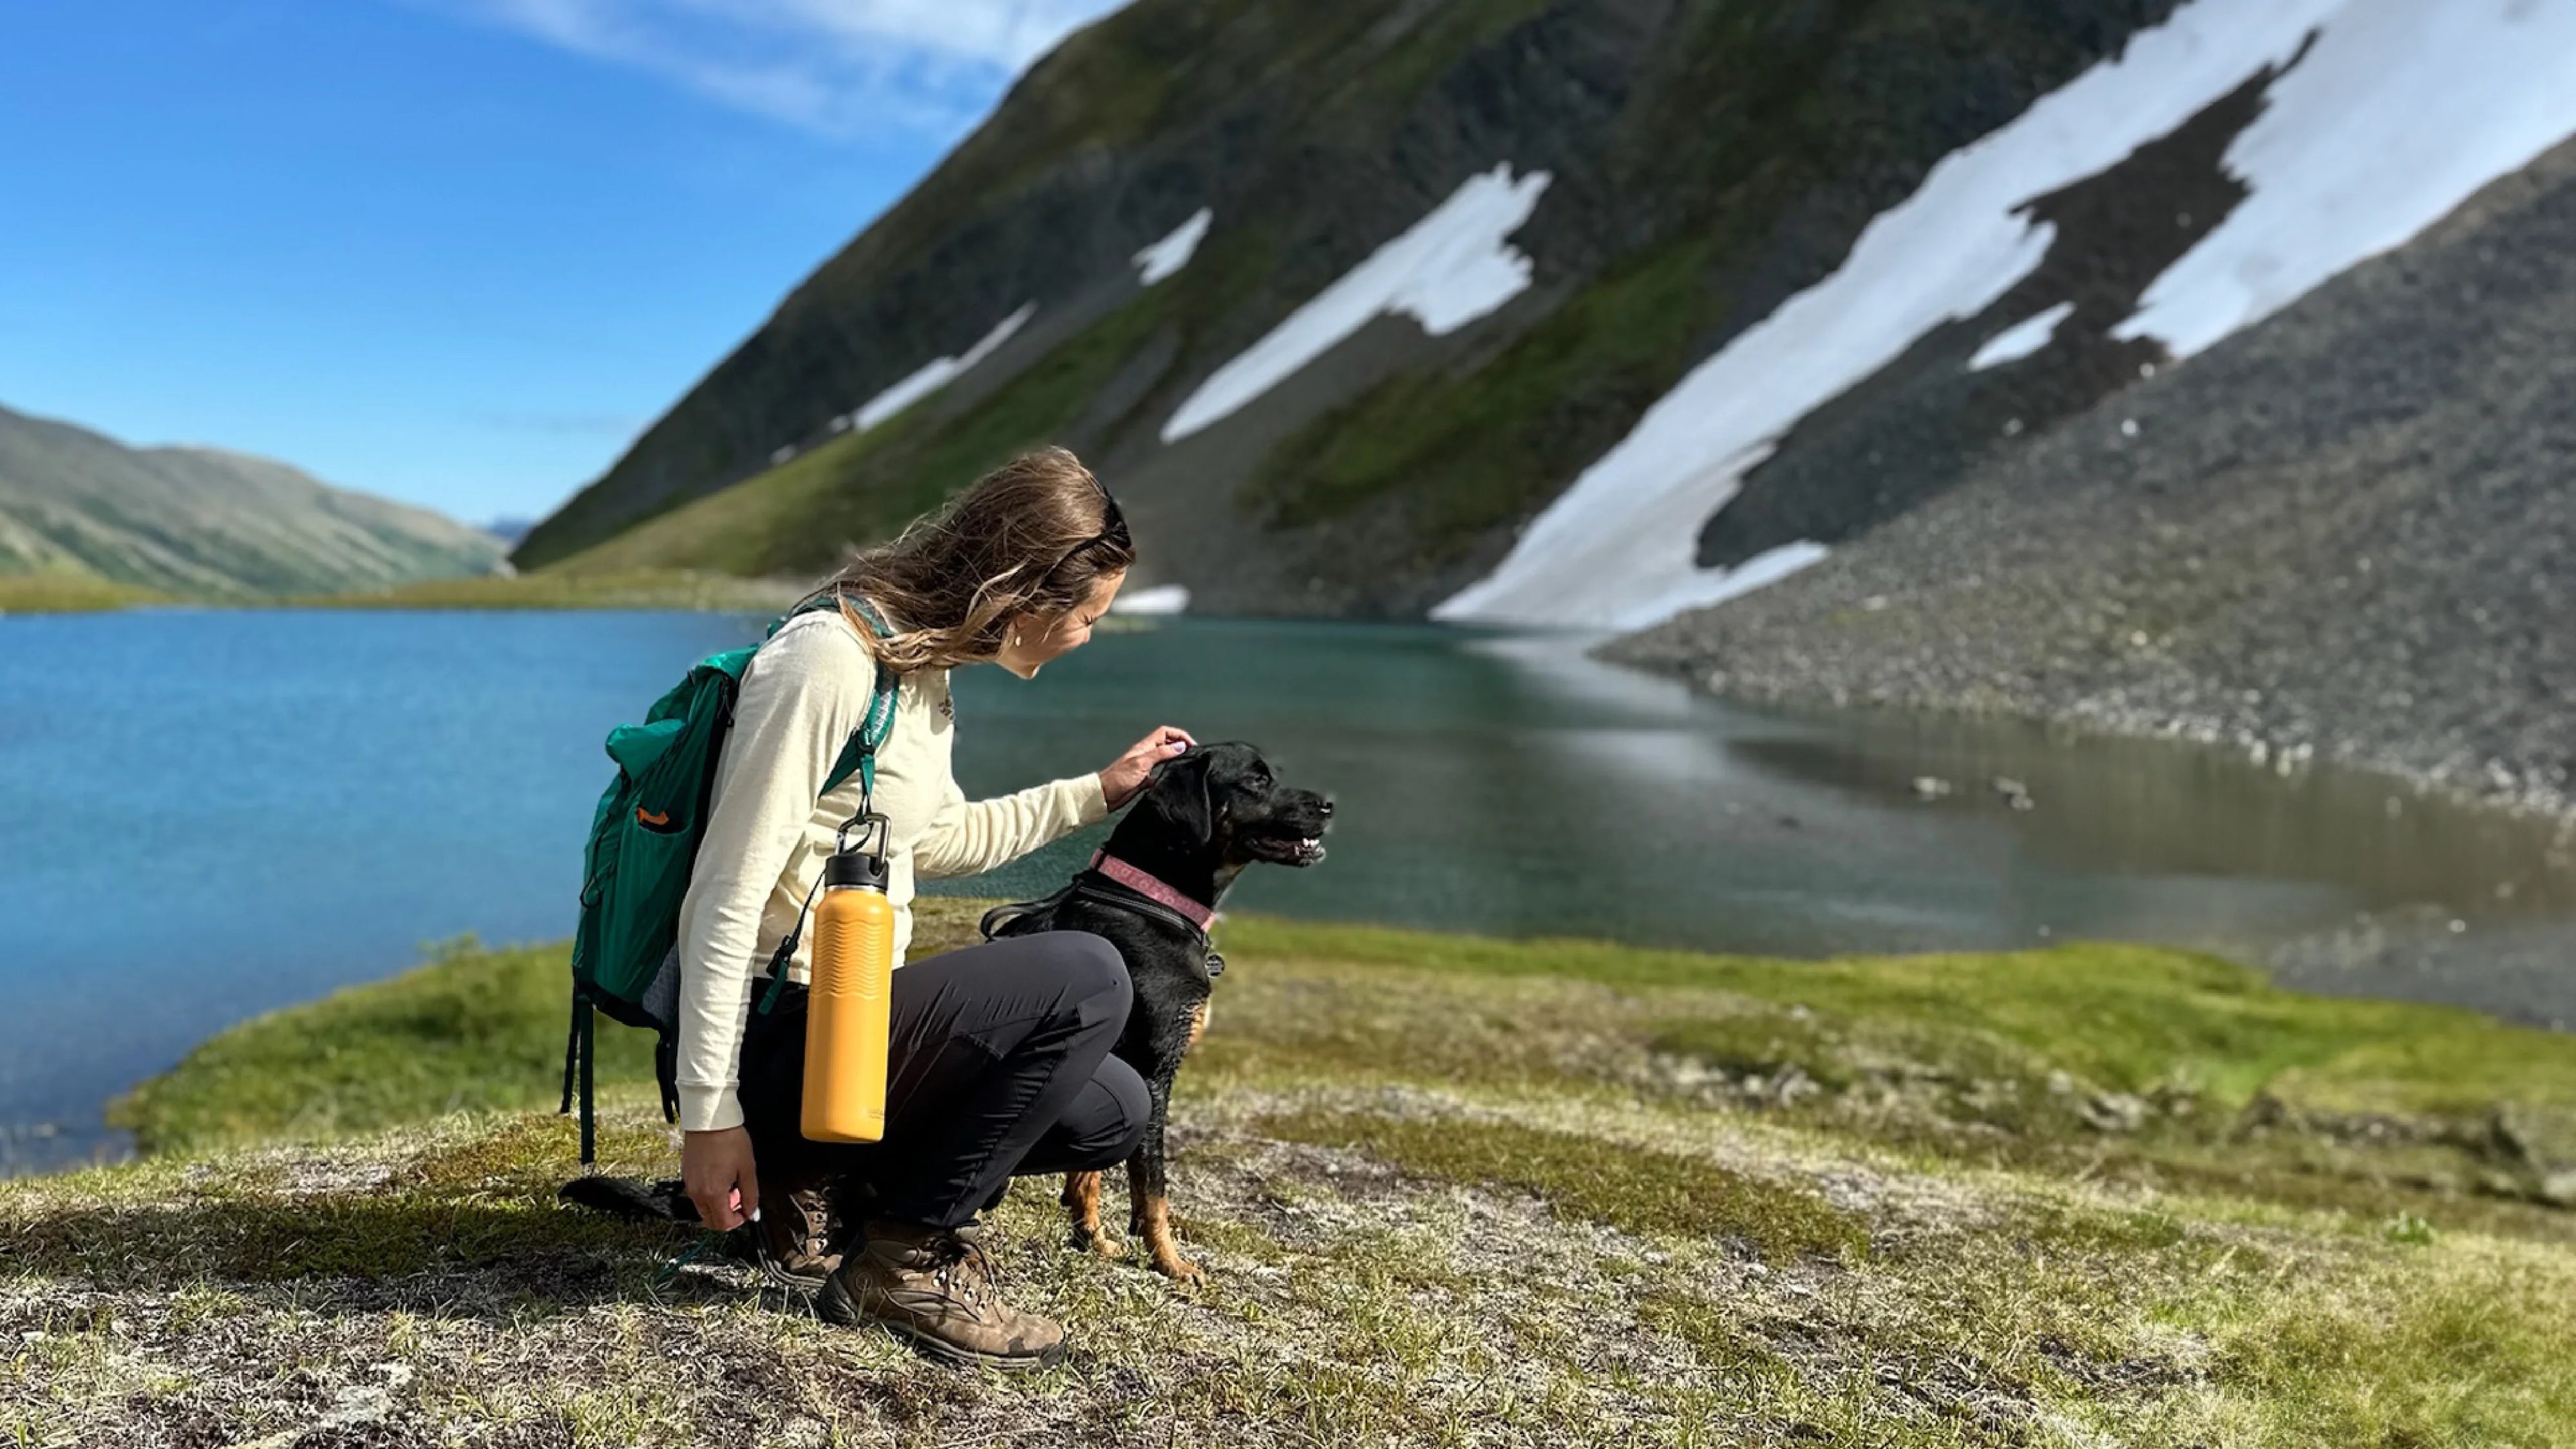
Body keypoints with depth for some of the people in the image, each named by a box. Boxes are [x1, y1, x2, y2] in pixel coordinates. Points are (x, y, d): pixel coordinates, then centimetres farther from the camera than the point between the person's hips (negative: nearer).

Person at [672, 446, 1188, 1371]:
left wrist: (1099, 792, 25)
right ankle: (907, 1258, -7)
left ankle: (821, 1185, 12)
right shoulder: (825, 661, -21)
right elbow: (725, 898, -21)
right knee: (1085, 977, -23)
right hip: (777, 1040, -10)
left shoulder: (923, 663, 10)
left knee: (1110, 1115, 7)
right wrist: (709, 1113, -21)